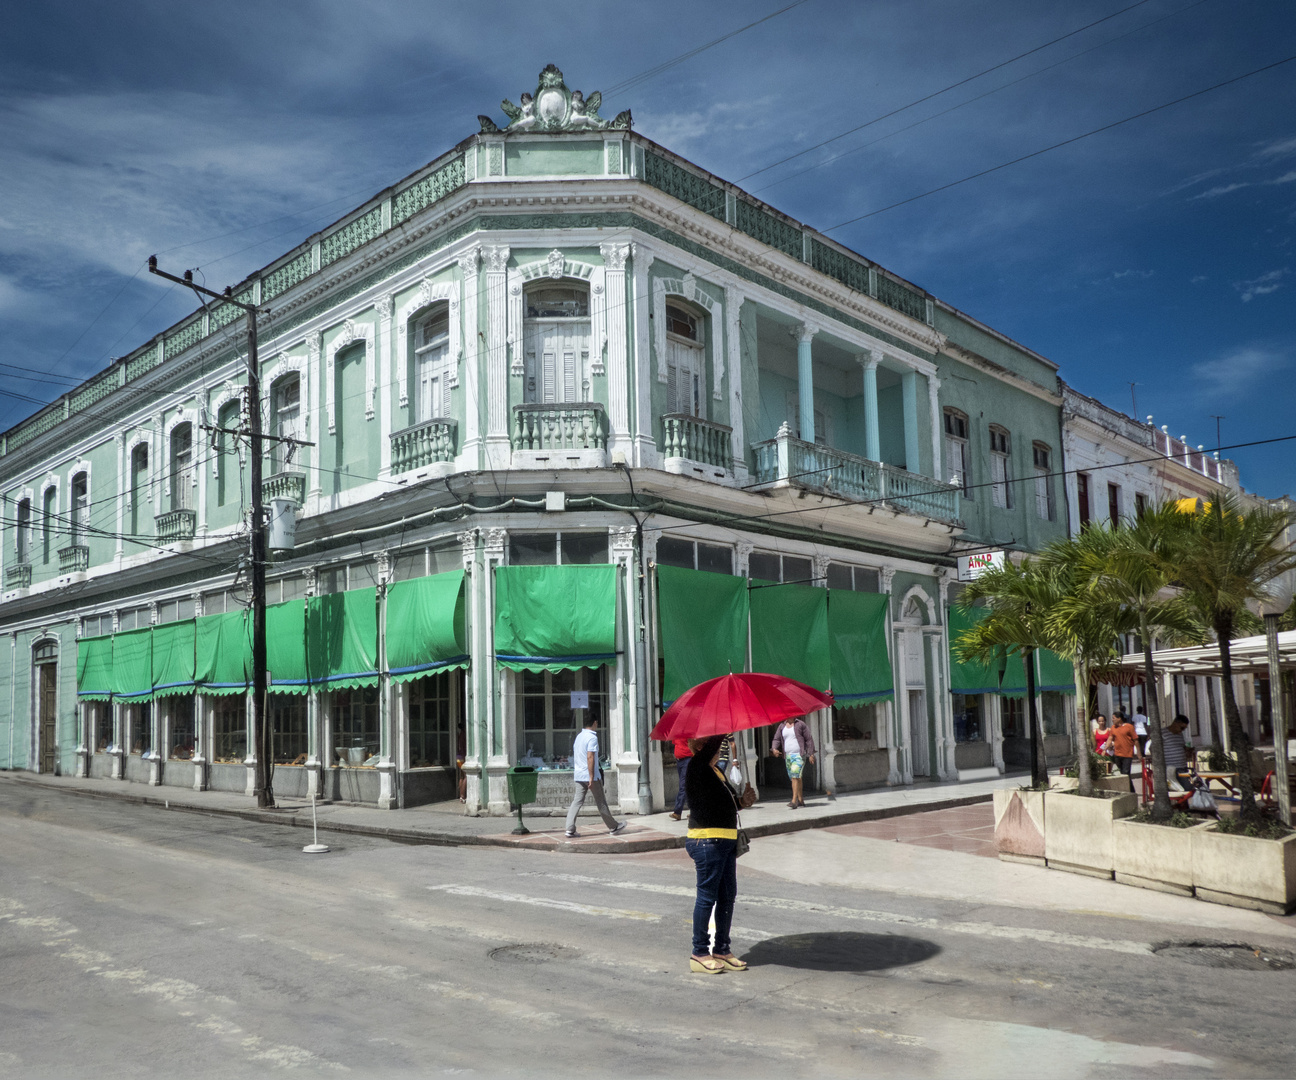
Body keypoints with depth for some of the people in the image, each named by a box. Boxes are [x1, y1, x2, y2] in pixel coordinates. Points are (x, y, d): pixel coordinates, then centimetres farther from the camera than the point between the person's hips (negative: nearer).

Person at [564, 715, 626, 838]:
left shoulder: (578, 737, 12)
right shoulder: (592, 737, -14)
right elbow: (590, 757, -21)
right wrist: (591, 777, -22)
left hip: (578, 775, 7)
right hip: (590, 775, -7)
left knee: (577, 801, 3)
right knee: (601, 802, 4)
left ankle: (570, 829, -7)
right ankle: (613, 827, 16)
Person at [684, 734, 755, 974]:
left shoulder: (715, 770, 18)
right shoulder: (696, 768, -10)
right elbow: (709, 750, -30)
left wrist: (742, 800, 7)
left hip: (725, 839, 10)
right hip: (707, 839, -9)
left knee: (728, 896, 13)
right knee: (707, 897, -3)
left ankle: (722, 950, 23)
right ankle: (699, 954, 8)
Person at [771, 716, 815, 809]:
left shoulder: (800, 724, -1)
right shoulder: (782, 726, 11)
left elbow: (809, 739, 0)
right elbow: (776, 739, 9)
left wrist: (811, 754, -4)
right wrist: (774, 749, -12)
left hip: (799, 755, -5)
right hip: (788, 755, 5)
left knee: (795, 776, -17)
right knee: (795, 778, 11)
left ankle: (794, 801, -22)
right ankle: (800, 800, 22)